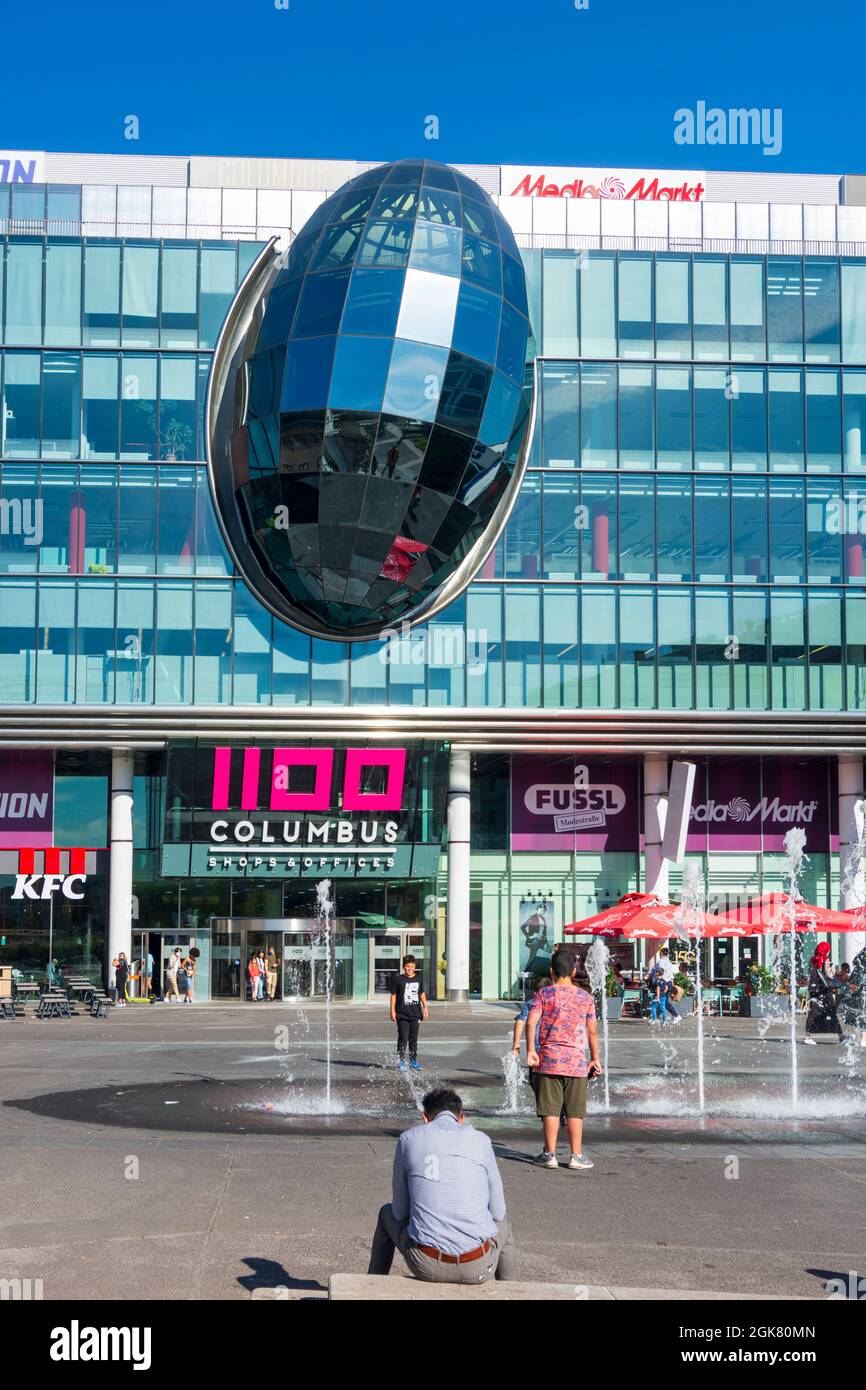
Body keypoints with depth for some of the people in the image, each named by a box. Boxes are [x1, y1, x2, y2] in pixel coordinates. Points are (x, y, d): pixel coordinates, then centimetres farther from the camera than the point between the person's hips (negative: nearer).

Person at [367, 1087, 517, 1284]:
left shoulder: (408, 1138, 6)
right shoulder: (481, 1140, 5)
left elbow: (400, 1211, 10)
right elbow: (497, 1212, 9)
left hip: (426, 1264, 0)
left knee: (387, 1214, 34)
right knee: (502, 1222, 38)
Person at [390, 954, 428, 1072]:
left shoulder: (418, 979, 7)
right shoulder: (399, 980, -4)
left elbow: (422, 994, 18)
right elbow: (393, 995, 0)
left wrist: (425, 1007, 11)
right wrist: (392, 1011, -4)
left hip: (415, 1013, 3)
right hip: (402, 1014, -3)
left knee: (414, 1039, 8)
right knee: (403, 1038, -4)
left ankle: (413, 1061, 14)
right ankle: (401, 1061, 2)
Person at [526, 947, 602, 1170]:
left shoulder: (544, 994, -1)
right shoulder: (586, 997, 4)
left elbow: (531, 1022, -12)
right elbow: (592, 1031, 6)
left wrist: (530, 1050, -7)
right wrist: (595, 1058, 15)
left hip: (549, 1060, -1)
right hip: (576, 1061, 1)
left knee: (550, 1109, 4)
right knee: (575, 1110, 7)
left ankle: (550, 1154, 8)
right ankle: (577, 1155, 9)